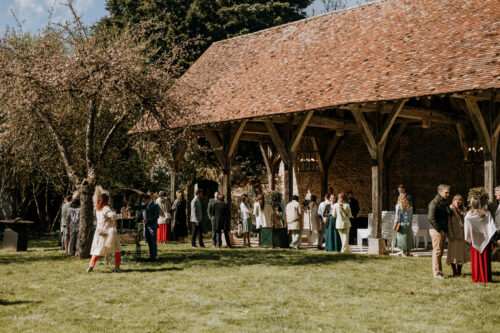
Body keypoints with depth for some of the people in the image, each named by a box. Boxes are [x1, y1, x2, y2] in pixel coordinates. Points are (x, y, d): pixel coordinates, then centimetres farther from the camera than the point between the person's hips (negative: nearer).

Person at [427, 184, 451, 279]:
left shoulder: (445, 203, 14)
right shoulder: (434, 203, -13)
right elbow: (430, 218, -19)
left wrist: (446, 229, 9)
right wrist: (439, 229, -16)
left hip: (443, 230, 8)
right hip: (437, 230, -8)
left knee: (440, 251, 13)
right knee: (437, 251, -5)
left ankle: (439, 271, 20)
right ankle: (436, 272, -1)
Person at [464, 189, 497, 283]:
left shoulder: (469, 214, -10)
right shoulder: (487, 213, -9)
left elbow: (467, 227, -6)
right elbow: (492, 227, -12)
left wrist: (468, 238, 2)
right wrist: (493, 237, -8)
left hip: (474, 240, 0)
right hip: (485, 239, 0)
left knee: (476, 259, 8)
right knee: (485, 259, 7)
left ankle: (476, 277, 9)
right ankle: (486, 278, 8)